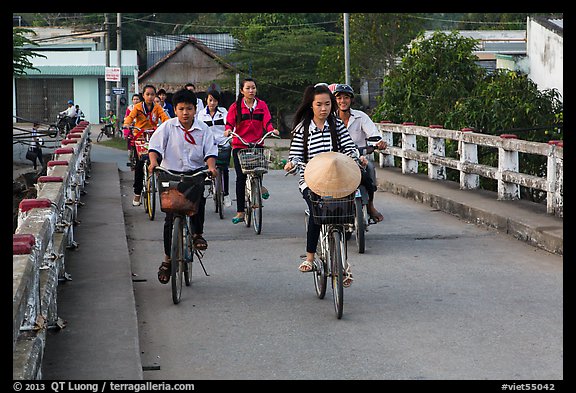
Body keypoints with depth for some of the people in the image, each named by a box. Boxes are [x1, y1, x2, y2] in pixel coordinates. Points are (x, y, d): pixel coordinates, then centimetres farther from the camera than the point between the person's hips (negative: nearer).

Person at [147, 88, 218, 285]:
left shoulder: (203, 129, 4)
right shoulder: (167, 126, 1)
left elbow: (210, 151, -1)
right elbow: (155, 146, -5)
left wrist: (211, 166, -20)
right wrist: (153, 161, -24)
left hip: (195, 172, 0)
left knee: (199, 195, -32)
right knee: (170, 218, -3)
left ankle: (197, 233, -10)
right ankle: (167, 259, 8)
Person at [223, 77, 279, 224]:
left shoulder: (262, 105, 8)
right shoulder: (236, 106, 4)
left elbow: (267, 121, -2)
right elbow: (229, 122, -3)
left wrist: (272, 129, -23)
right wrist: (228, 130, -26)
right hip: (239, 145, -1)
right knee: (241, 178, -5)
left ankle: (259, 185, 24)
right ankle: (240, 212, 0)